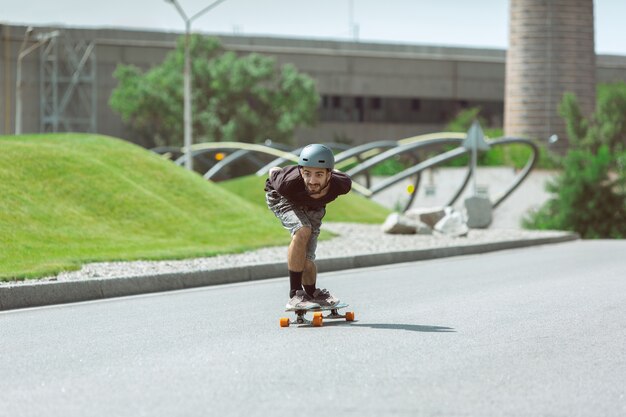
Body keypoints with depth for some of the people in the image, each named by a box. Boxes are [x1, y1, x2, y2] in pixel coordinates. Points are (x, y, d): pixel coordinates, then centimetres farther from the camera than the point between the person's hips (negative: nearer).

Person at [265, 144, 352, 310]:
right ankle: (295, 295, -24)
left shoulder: (341, 184, -38)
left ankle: (313, 294, 30)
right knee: (302, 230, -32)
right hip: (281, 198, -3)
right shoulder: (288, 184, -44)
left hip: (313, 208, 3)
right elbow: (273, 172, -20)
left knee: (307, 261, -2)